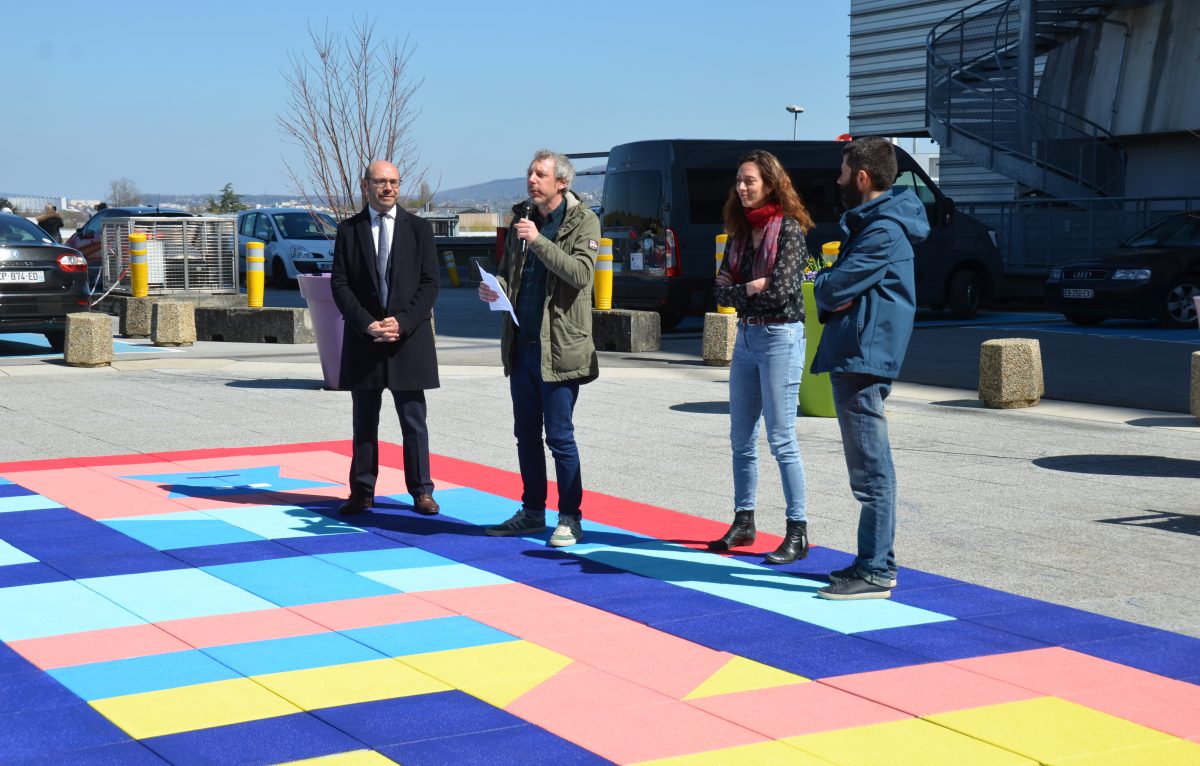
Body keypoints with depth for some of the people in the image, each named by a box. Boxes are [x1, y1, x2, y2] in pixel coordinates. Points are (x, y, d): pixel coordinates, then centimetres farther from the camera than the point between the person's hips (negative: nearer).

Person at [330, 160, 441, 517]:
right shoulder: (348, 230, 5)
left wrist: (402, 322, -12)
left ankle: (421, 491, 11)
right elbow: (340, 285, 0)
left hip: (409, 337, 0)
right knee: (364, 421, 8)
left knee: (414, 421, 4)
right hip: (363, 340, 1)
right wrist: (368, 324, -12)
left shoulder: (419, 228, 4)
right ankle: (362, 491, 15)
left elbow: (430, 283, 0)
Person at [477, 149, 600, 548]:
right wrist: (495, 286, -4)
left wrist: (539, 240, -24)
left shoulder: (583, 221, -5)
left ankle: (570, 518, 6)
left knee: (559, 436, -4)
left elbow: (580, 272, -19)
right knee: (526, 433, 13)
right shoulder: (522, 217, 12)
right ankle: (532, 512, 24)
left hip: (559, 347, -6)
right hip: (521, 344, 6)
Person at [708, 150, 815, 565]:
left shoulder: (789, 228, -10)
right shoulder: (740, 231, 11)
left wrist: (738, 290, -5)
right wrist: (752, 289, -11)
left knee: (781, 438, -6)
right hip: (746, 336, 8)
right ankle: (743, 521, 23)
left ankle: (797, 533, 1)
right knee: (741, 438, 12)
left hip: (780, 337, -7)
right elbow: (721, 290, 7)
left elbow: (780, 291, -19)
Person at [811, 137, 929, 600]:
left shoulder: (884, 231, -16)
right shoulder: (871, 222, 18)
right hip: (856, 358, 11)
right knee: (869, 469, 15)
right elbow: (834, 287, 15)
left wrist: (826, 290, 1)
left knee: (871, 471, -7)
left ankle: (876, 573, -4)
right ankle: (874, 561, 23)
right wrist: (833, 295, -7)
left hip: (863, 358, -11)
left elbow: (833, 288, -21)